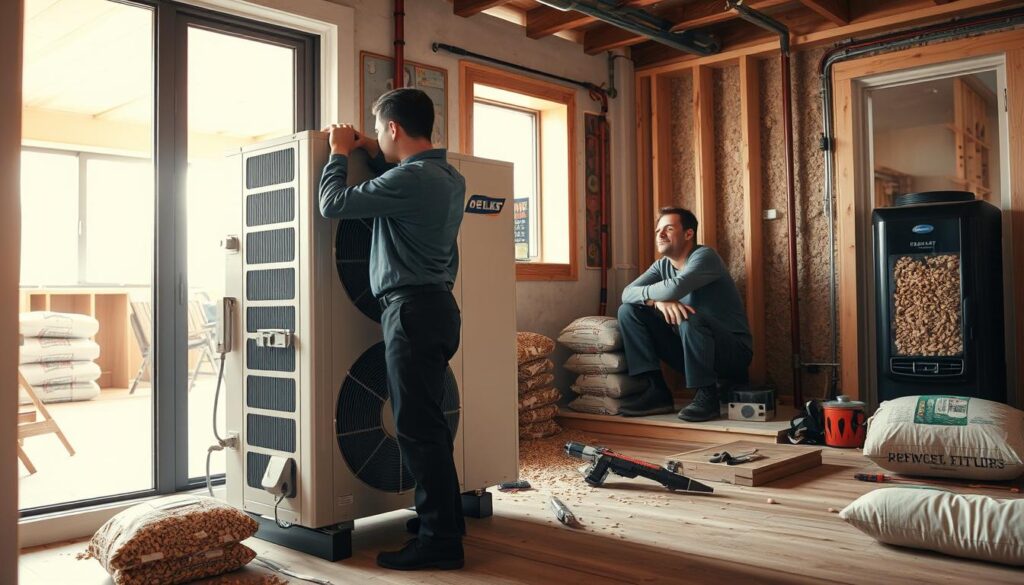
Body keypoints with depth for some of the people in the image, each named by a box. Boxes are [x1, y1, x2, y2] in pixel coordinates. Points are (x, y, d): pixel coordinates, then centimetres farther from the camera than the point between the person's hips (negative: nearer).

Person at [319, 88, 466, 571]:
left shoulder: (410, 179, -16)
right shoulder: (450, 177, 12)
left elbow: (333, 204, -10)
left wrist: (340, 152, 6)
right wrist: (370, 152, 21)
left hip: (413, 309, -10)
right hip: (438, 305, 10)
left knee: (417, 427, -4)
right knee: (427, 421, 17)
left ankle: (439, 540, 2)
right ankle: (443, 517, 28)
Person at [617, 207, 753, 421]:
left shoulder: (704, 256, -15)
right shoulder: (662, 265, 6)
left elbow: (674, 289, -34)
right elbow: (627, 293, -8)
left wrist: (644, 292, -13)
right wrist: (657, 301, -28)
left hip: (732, 351, -7)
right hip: (689, 351, 7)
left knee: (689, 318, -38)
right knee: (628, 311, -4)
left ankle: (707, 395, -19)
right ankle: (656, 390, -9)